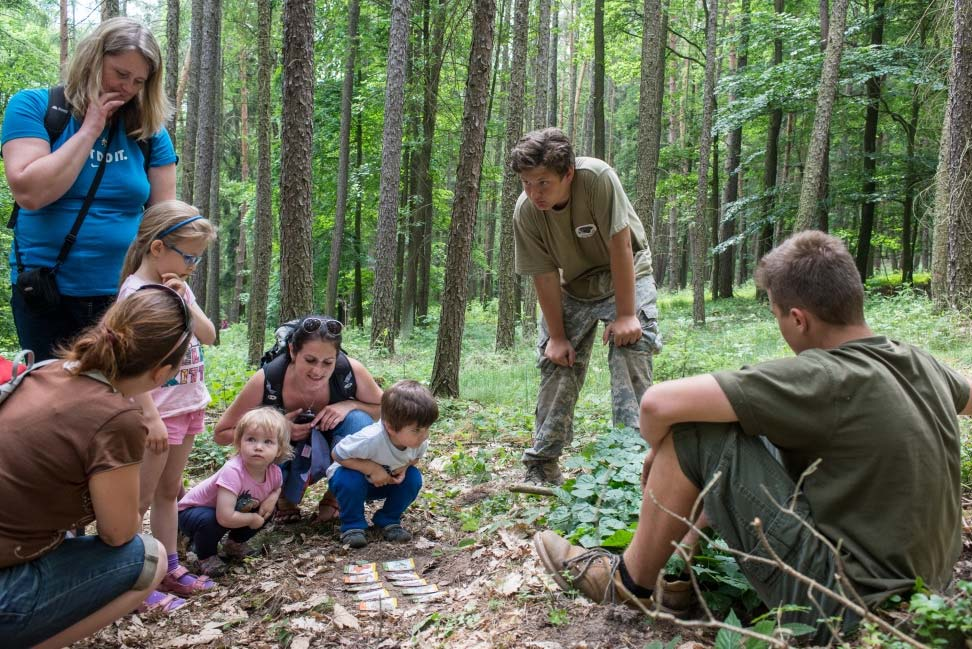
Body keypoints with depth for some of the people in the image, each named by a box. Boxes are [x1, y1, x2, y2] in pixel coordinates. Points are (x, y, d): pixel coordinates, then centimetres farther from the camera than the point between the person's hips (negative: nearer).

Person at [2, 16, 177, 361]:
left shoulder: (149, 130, 3)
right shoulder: (32, 106, -2)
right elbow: (29, 193, -16)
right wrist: (90, 130, -14)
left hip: (126, 295, 2)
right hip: (46, 295, -1)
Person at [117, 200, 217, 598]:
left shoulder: (176, 286, 10)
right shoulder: (137, 291, -15)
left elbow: (209, 336, 8)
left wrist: (185, 301, -6)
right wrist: (151, 416, -24)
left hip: (188, 403, 8)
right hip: (159, 408, -8)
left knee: (169, 491, 16)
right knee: (141, 498, -1)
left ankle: (169, 569, 25)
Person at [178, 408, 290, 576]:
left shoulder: (274, 472, -16)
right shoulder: (233, 471, -39)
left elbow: (277, 488, 11)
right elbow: (225, 518, -44)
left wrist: (272, 498, -14)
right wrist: (253, 519, -24)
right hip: (193, 511, -6)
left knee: (267, 512, -6)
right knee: (210, 521, -36)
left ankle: (235, 543, 18)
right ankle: (206, 556, -3)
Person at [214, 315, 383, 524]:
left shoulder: (350, 371, -29)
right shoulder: (266, 381, -30)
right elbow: (221, 433, -17)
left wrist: (349, 405, -30)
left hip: (335, 451, 1)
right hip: (284, 454, 0)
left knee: (358, 421, -29)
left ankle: (335, 497, -3)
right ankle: (287, 498, 4)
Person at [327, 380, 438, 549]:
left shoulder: (419, 441, -24)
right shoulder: (370, 439, -42)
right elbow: (337, 454, -29)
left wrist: (404, 466, -23)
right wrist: (371, 468, -36)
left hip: (384, 483, 5)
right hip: (354, 474, -5)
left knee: (413, 477, -20)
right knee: (349, 481, -37)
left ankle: (388, 520, 1)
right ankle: (352, 525, -11)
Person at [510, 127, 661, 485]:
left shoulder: (597, 177, -33)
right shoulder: (525, 211, -22)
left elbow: (620, 245, -28)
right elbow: (545, 276, -15)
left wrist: (625, 314, -26)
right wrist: (557, 336, -11)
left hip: (624, 275, -3)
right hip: (573, 285, 3)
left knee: (631, 354, -20)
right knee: (557, 362, 0)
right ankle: (542, 466, 9)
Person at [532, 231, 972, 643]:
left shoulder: (825, 379, -23)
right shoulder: (922, 365, 0)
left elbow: (659, 402, -26)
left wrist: (658, 450, -4)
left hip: (845, 610, -9)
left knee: (691, 433, -11)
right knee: (772, 425, 18)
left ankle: (631, 580, 8)